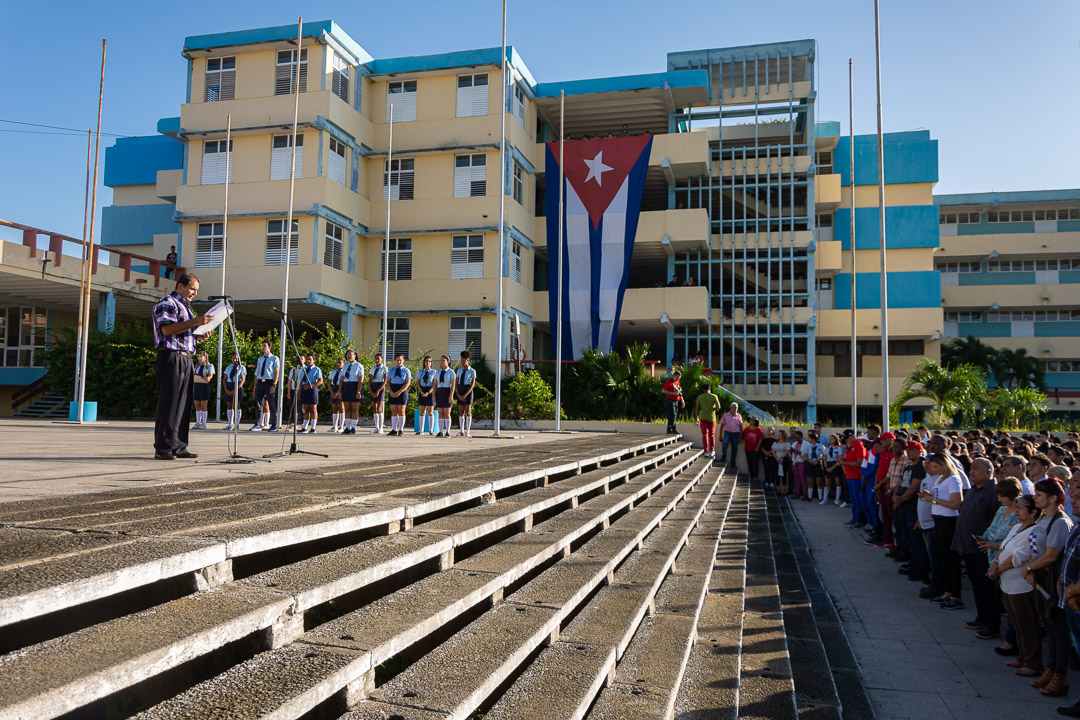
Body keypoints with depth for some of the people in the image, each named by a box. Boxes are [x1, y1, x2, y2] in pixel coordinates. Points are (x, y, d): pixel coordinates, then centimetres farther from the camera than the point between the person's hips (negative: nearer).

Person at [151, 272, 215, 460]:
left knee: (184, 404, 7)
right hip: (171, 358, -9)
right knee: (168, 404, -8)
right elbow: (167, 329, -19)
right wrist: (195, 322, -21)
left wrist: (199, 335, 11)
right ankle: (163, 448, -6)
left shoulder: (185, 307, 25)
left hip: (185, 359, 9)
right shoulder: (167, 303, -4)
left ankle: (179, 447, 10)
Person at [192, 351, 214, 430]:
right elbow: (194, 375, 22)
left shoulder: (210, 366, 3)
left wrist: (207, 378, -28)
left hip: (204, 385, -5)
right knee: (197, 405, 4)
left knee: (203, 405, -4)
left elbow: (211, 375, -7)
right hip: (196, 385, 5)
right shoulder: (197, 366, 19)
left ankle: (204, 424, -2)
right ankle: (198, 423, 8)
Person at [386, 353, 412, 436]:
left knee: (401, 411, -4)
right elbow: (388, 381, 7)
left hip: (402, 391, -3)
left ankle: (400, 430, -1)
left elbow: (408, 383, -7)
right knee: (393, 411, 2)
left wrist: (399, 392, -17)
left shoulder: (406, 370, 0)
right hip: (393, 392, 3)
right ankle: (394, 430, 4)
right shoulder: (391, 370, 11)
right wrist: (391, 392, -9)